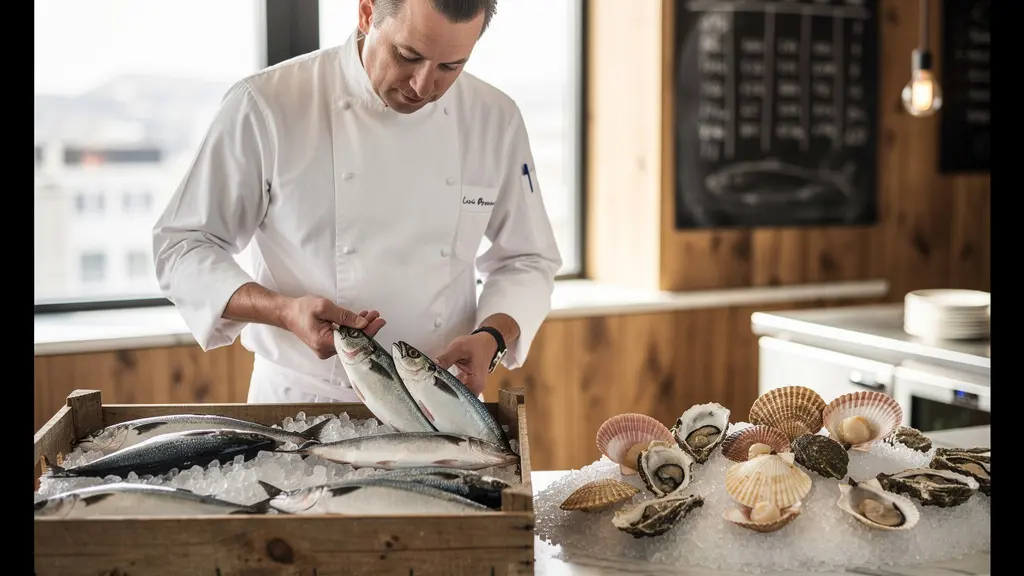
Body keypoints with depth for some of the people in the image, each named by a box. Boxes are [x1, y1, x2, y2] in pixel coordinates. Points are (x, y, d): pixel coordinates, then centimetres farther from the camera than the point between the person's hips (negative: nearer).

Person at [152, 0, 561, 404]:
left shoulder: (495, 119, -1)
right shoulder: (265, 106, -12)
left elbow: (526, 260, 9)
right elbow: (181, 248, -6)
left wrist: (491, 338, -11)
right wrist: (285, 311, -22)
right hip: (300, 403, -2)